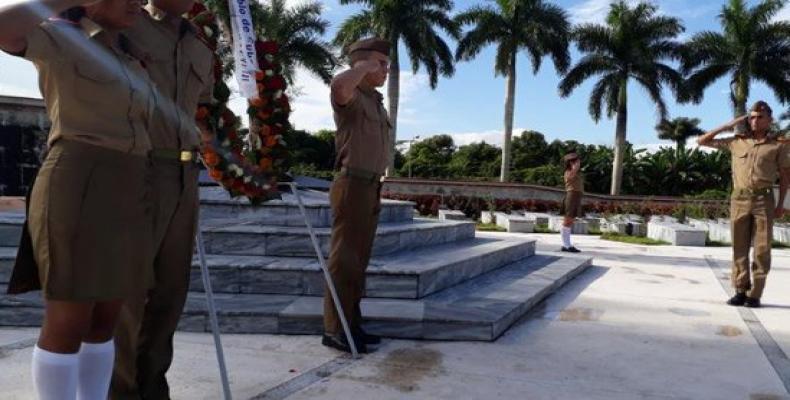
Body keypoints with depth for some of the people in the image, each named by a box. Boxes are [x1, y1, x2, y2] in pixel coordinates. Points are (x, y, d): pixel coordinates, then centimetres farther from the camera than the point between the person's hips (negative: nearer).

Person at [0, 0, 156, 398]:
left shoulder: (127, 60, 19)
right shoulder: (57, 36, -2)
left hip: (121, 200, 8)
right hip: (76, 196, -8)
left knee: (105, 318, 12)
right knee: (70, 323, -1)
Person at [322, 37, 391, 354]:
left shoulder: (377, 103, 21)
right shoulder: (351, 96, -7)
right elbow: (338, 85, -36)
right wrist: (366, 65, -23)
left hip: (371, 187, 9)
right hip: (353, 185, -9)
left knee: (359, 260, 10)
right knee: (344, 259, -7)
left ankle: (351, 324, 17)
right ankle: (334, 329, -2)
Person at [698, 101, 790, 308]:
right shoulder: (736, 141, 11)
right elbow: (702, 141, 14)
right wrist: (727, 126, 9)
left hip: (764, 199, -1)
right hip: (739, 199, 2)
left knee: (762, 249, -2)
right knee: (739, 248, 3)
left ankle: (754, 294, 4)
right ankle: (741, 291, 9)